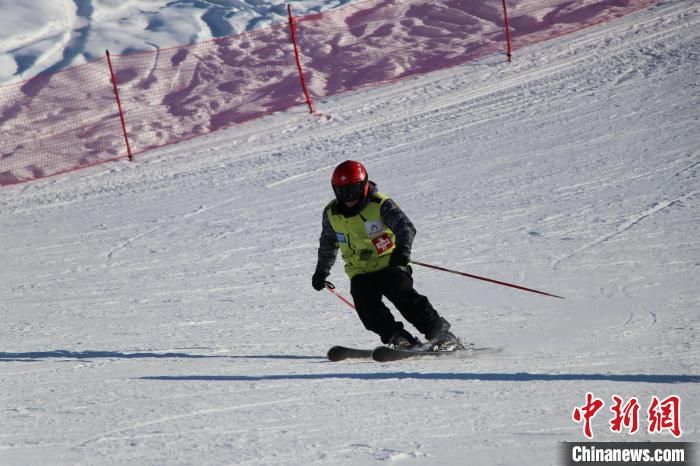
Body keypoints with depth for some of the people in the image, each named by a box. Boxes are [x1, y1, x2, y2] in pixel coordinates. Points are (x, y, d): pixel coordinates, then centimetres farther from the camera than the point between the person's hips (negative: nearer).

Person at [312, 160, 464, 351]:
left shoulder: (380, 204, -13)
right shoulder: (331, 213, 2)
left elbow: (405, 227, -27)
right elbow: (328, 244, 21)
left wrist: (402, 249, -47)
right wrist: (321, 271, 30)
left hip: (389, 264, -4)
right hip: (361, 273, 4)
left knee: (403, 296, -26)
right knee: (366, 305, -24)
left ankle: (441, 335, -20)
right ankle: (397, 337, -26)